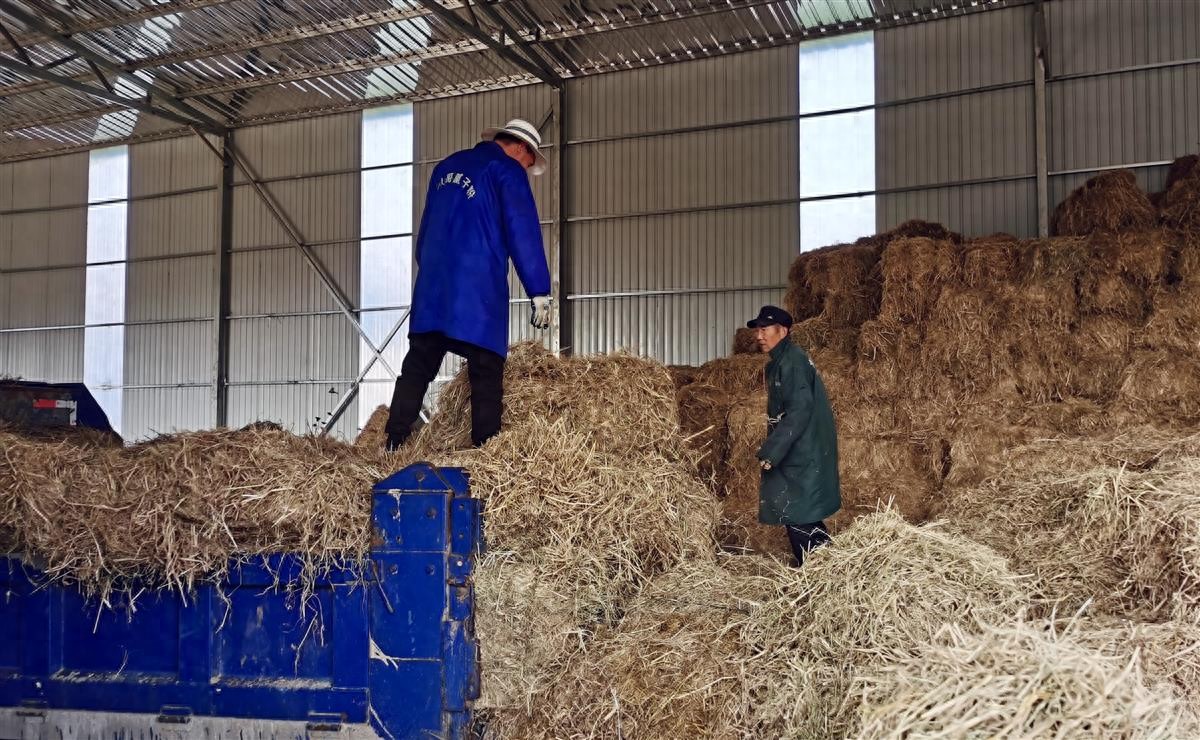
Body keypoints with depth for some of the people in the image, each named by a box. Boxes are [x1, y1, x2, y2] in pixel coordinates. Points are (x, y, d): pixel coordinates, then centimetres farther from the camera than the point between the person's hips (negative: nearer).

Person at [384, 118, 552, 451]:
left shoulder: (447, 166, 22)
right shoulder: (507, 171, 0)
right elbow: (524, 234, -7)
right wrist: (540, 292, -6)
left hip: (431, 286, 6)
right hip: (478, 289, -6)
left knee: (417, 367, 8)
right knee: (486, 373, -3)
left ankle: (393, 445, 6)